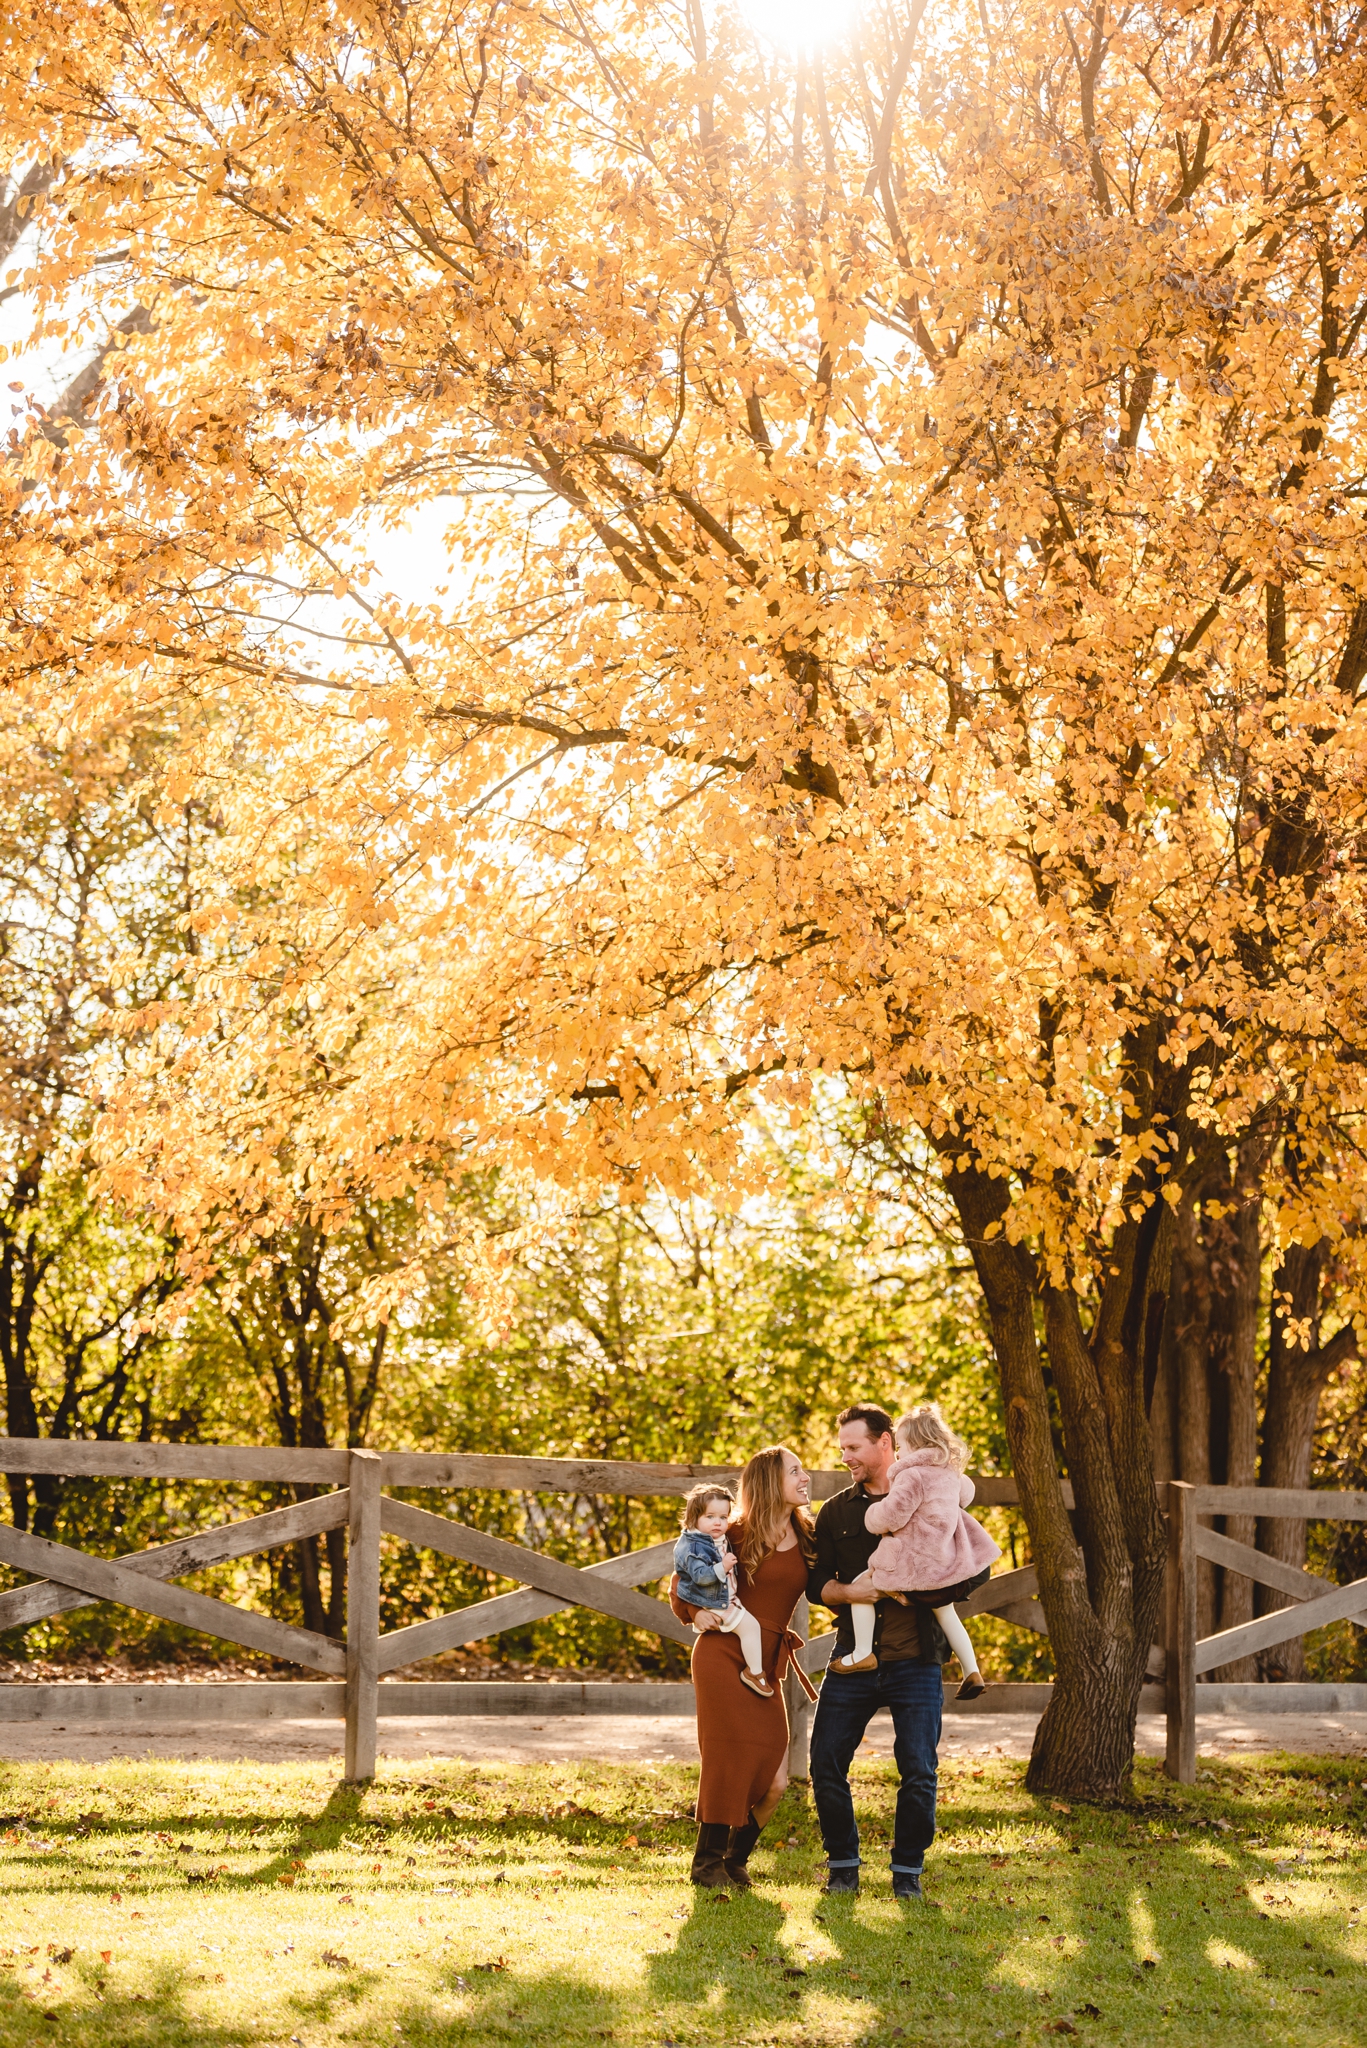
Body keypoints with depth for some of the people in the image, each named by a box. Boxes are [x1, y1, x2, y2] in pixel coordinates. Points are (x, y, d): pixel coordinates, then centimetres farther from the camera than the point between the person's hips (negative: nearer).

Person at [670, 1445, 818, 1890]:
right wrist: (697, 1613, -13)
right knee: (728, 1767, -7)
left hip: (767, 1668, 5)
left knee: (774, 1783, -2)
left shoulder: (807, 1540, 10)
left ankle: (736, 1859, 19)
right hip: (723, 1655, -5)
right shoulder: (738, 1536, -3)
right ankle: (707, 1861, 10)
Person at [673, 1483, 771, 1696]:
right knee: (749, 1625, -16)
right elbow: (700, 1576, -32)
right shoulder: (693, 1547, -23)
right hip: (711, 1605, -10)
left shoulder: (719, 1541, 8)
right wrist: (722, 1567, -37)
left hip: (727, 1599, 10)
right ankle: (754, 1672, -7)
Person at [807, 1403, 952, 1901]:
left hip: (915, 1660, -3)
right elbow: (817, 1584, 8)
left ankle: (907, 1869, 12)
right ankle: (842, 1863, 15)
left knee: (918, 1770, -6)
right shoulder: (835, 1512, 11)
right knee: (826, 1763, -3)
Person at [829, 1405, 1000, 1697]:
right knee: (943, 1609, 29)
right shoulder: (950, 1475, 11)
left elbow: (891, 1515, -22)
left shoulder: (913, 1475, -17)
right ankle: (971, 1673, 26)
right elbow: (964, 1494, 34)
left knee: (861, 1587, 5)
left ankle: (863, 1653, 4)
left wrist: (872, 1515, 0)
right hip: (948, 1562, 9)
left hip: (917, 1567, -9)